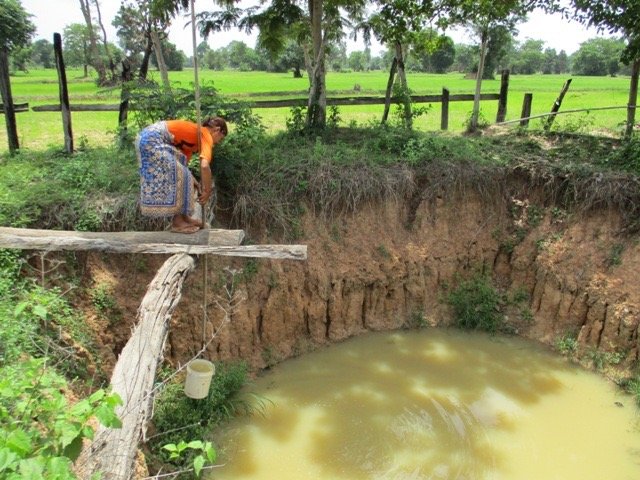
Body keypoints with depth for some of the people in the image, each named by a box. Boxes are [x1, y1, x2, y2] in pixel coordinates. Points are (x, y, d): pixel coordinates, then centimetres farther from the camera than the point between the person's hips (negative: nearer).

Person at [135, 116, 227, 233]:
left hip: (147, 137, 10)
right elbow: (204, 166, -21)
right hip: (153, 140, -10)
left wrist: (196, 184, 13)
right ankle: (177, 222, 4)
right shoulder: (206, 135, -5)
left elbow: (182, 164, 21)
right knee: (177, 177, -3)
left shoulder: (196, 133, 22)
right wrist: (207, 191, -11)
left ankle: (183, 217, 21)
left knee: (177, 175, 15)